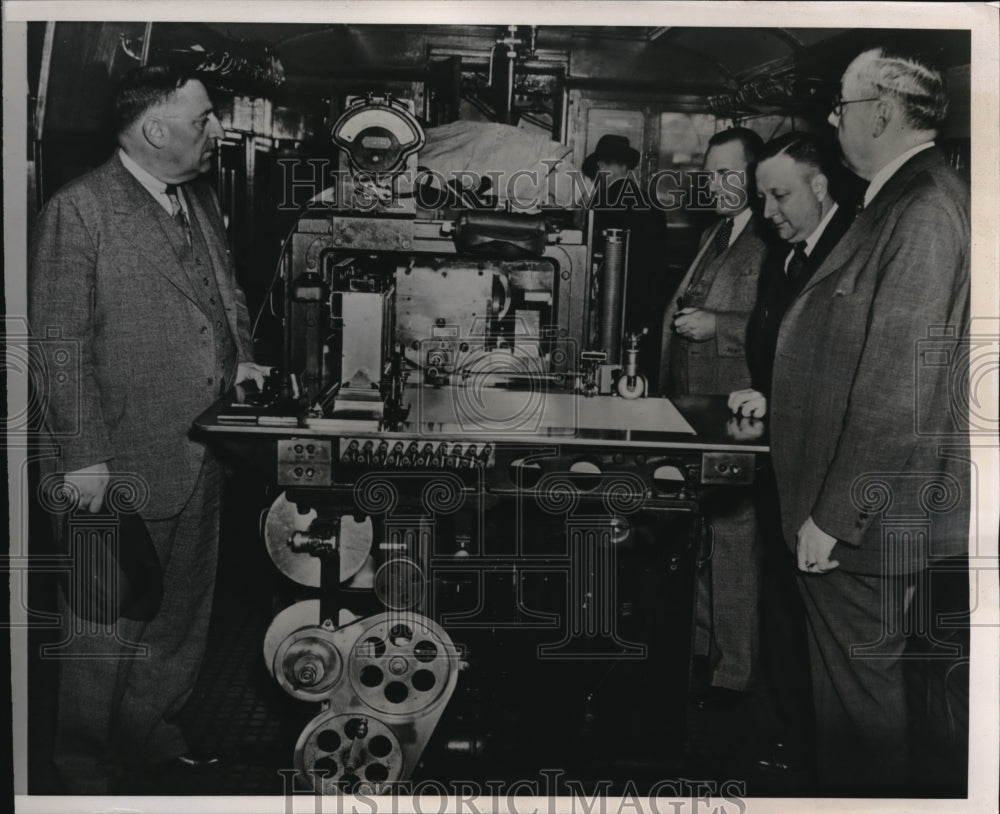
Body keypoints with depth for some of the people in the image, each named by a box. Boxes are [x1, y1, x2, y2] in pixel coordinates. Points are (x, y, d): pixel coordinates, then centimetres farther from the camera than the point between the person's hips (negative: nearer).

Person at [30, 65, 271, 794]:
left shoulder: (202, 200, 10)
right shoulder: (79, 211, -13)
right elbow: (60, 343, -15)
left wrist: (242, 356, 5)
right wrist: (83, 456, -18)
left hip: (202, 455, 7)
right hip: (127, 461, -7)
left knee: (184, 607, 19)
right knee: (109, 621, 8)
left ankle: (152, 728, 39)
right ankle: (84, 760, 29)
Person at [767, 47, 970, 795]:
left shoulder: (923, 215, -19)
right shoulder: (911, 201, 11)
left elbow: (902, 388, -23)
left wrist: (830, 515, -19)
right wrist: (773, 396, 14)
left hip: (870, 518, -9)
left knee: (859, 693, 5)